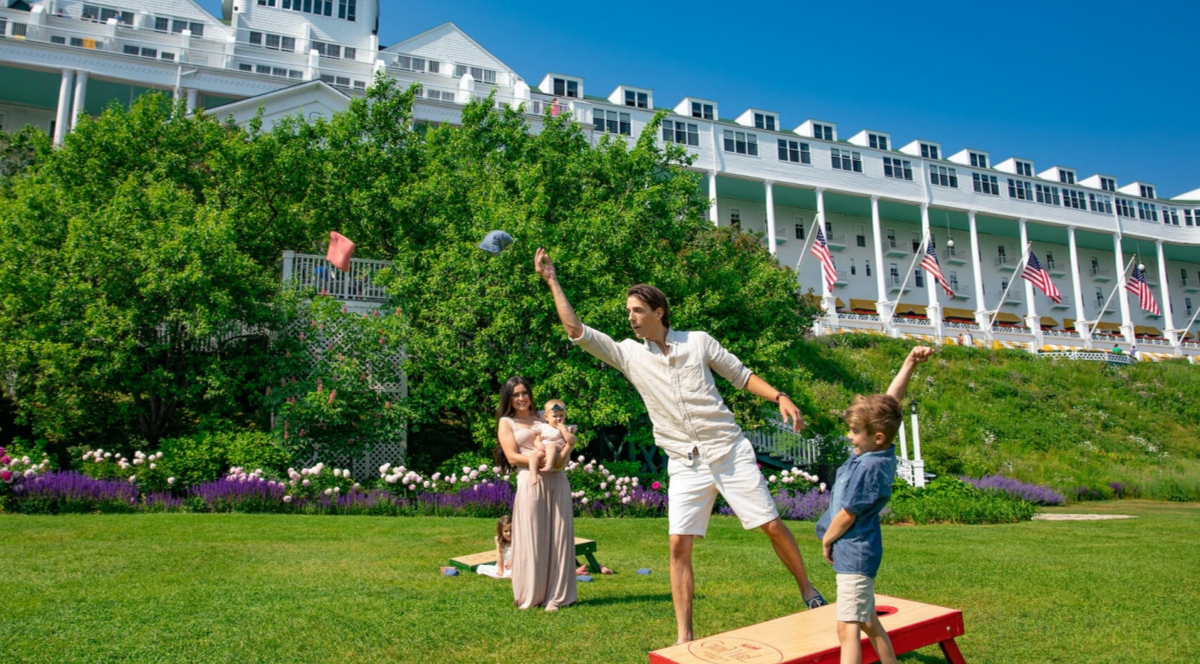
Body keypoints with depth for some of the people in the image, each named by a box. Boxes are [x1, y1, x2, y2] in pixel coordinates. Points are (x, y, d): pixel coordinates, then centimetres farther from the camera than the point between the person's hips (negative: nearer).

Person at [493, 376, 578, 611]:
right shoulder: (506, 422, 10)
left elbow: (571, 439, 13)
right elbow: (512, 456, -2)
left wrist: (561, 456, -9)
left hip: (557, 481, 4)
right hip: (530, 481, -3)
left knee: (558, 537, 2)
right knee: (532, 540, -2)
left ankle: (556, 595, 10)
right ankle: (530, 596, 10)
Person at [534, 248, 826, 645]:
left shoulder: (698, 341, 0)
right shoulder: (629, 354, 2)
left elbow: (741, 375, 9)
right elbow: (577, 331, -2)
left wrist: (780, 398, -5)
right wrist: (552, 281, -5)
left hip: (731, 452, -1)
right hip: (686, 466, 1)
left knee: (772, 526, 2)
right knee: (679, 545, -6)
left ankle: (808, 592, 26)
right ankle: (684, 636, 6)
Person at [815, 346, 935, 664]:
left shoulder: (869, 467, -23)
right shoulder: (879, 451, 1)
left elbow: (846, 516, -16)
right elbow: (891, 401, 6)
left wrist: (826, 540, 1)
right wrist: (910, 363, 2)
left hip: (854, 554, -10)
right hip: (859, 552, 10)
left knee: (848, 628, -12)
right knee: (869, 623, 20)